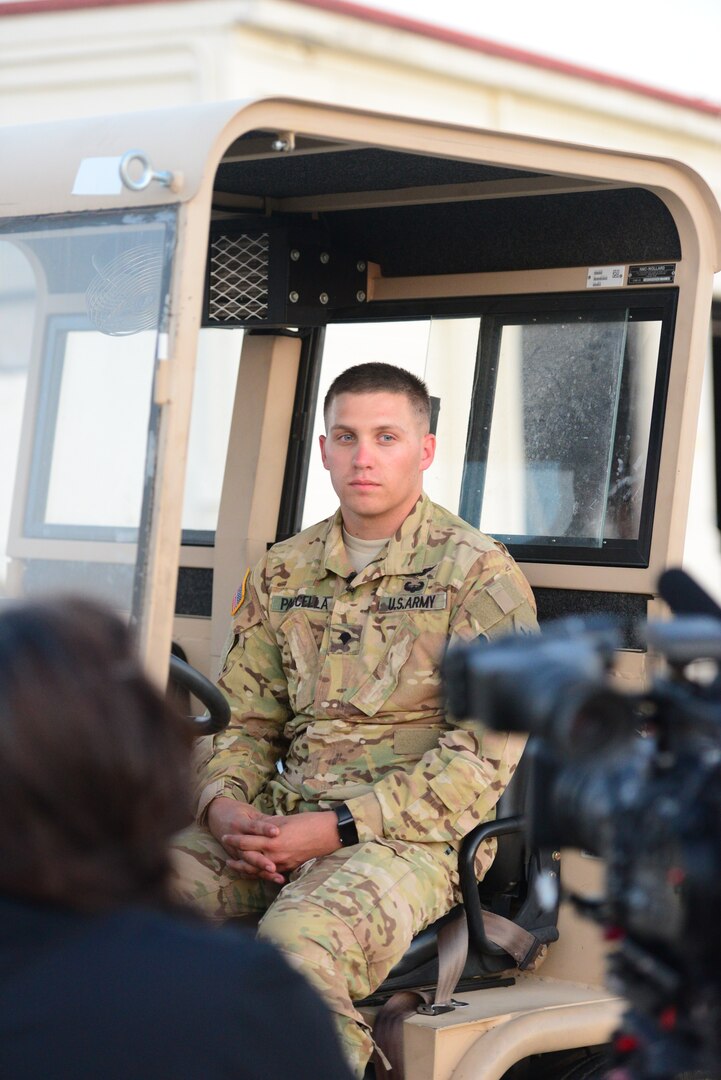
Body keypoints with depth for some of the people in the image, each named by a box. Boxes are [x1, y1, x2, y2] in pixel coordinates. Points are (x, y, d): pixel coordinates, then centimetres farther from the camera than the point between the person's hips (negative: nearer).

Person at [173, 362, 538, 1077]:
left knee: (297, 939, -37)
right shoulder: (281, 574, 17)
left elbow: (485, 750, -8)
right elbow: (242, 718, 19)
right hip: (278, 826, 5)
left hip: (412, 836, -5)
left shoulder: (479, 575, -1)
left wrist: (337, 827, -15)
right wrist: (226, 807, -5)